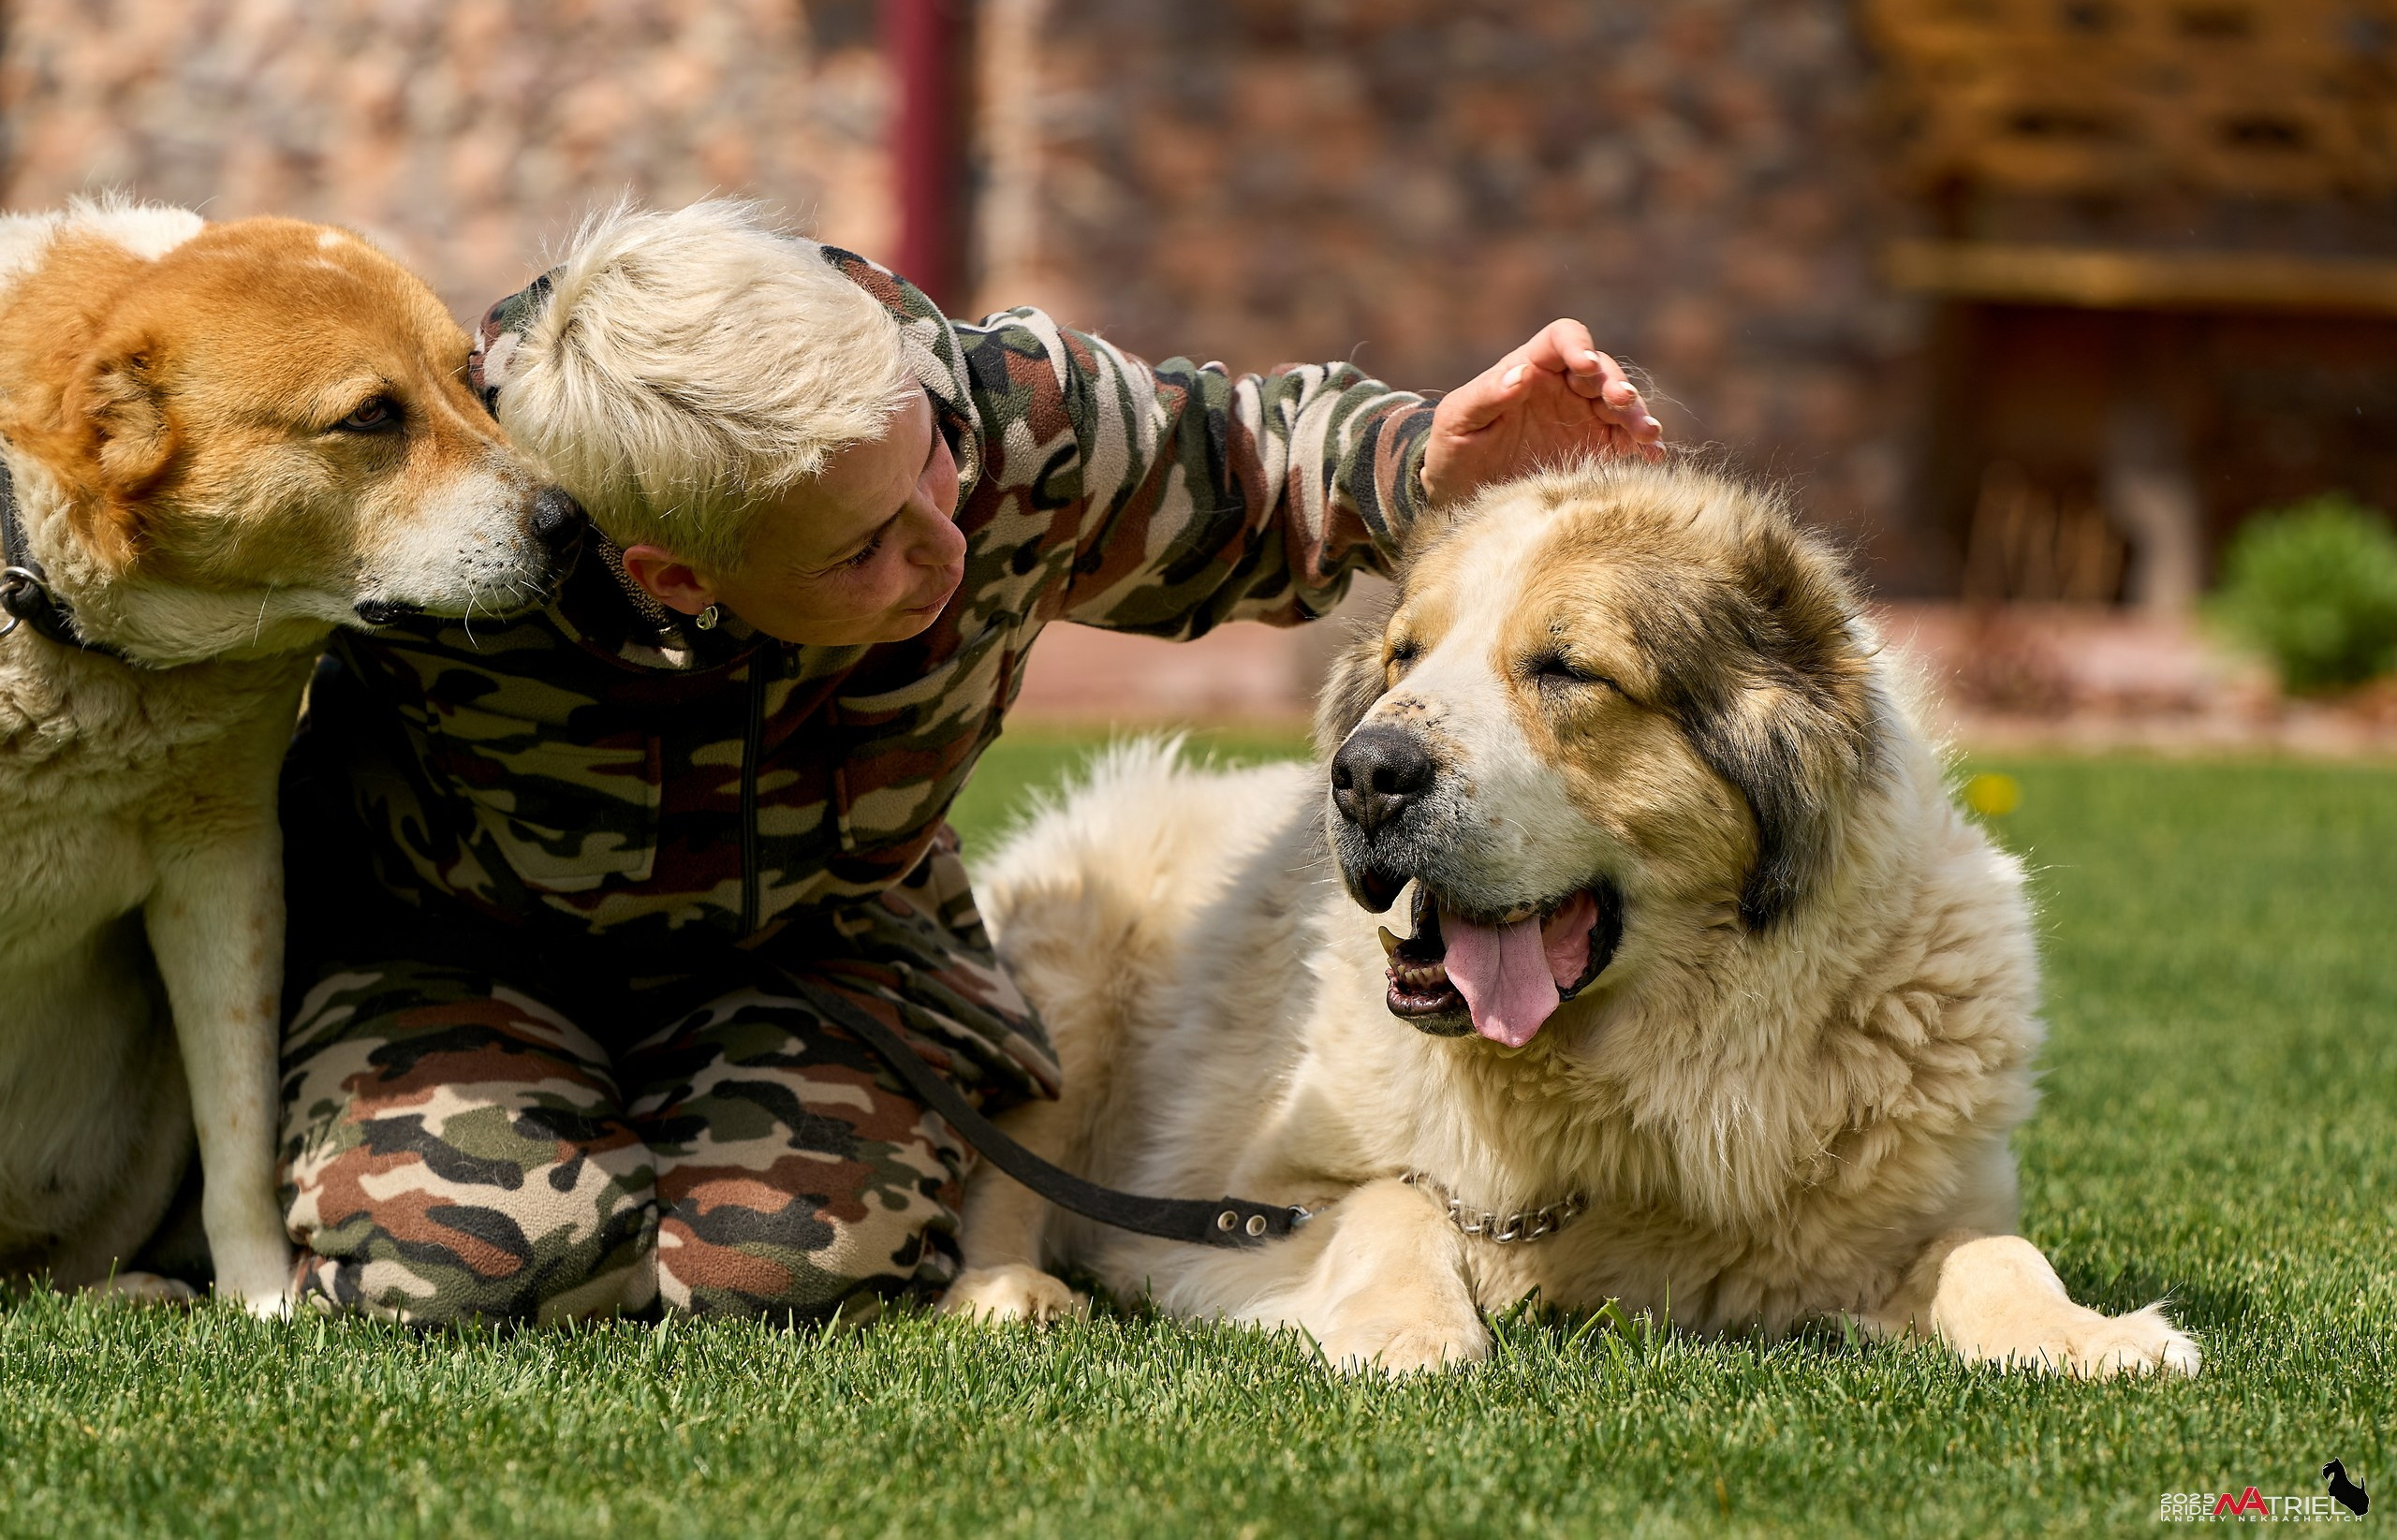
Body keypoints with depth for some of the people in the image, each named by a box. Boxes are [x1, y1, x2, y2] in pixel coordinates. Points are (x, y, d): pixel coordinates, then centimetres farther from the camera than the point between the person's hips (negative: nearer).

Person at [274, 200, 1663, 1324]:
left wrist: (1438, 464, -25)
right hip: (450, 945, -1)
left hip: (814, 931, 2)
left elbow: (1255, 476, -5)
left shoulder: (1012, 416, -27)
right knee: (465, 1250, -30)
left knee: (803, 1249, -29)